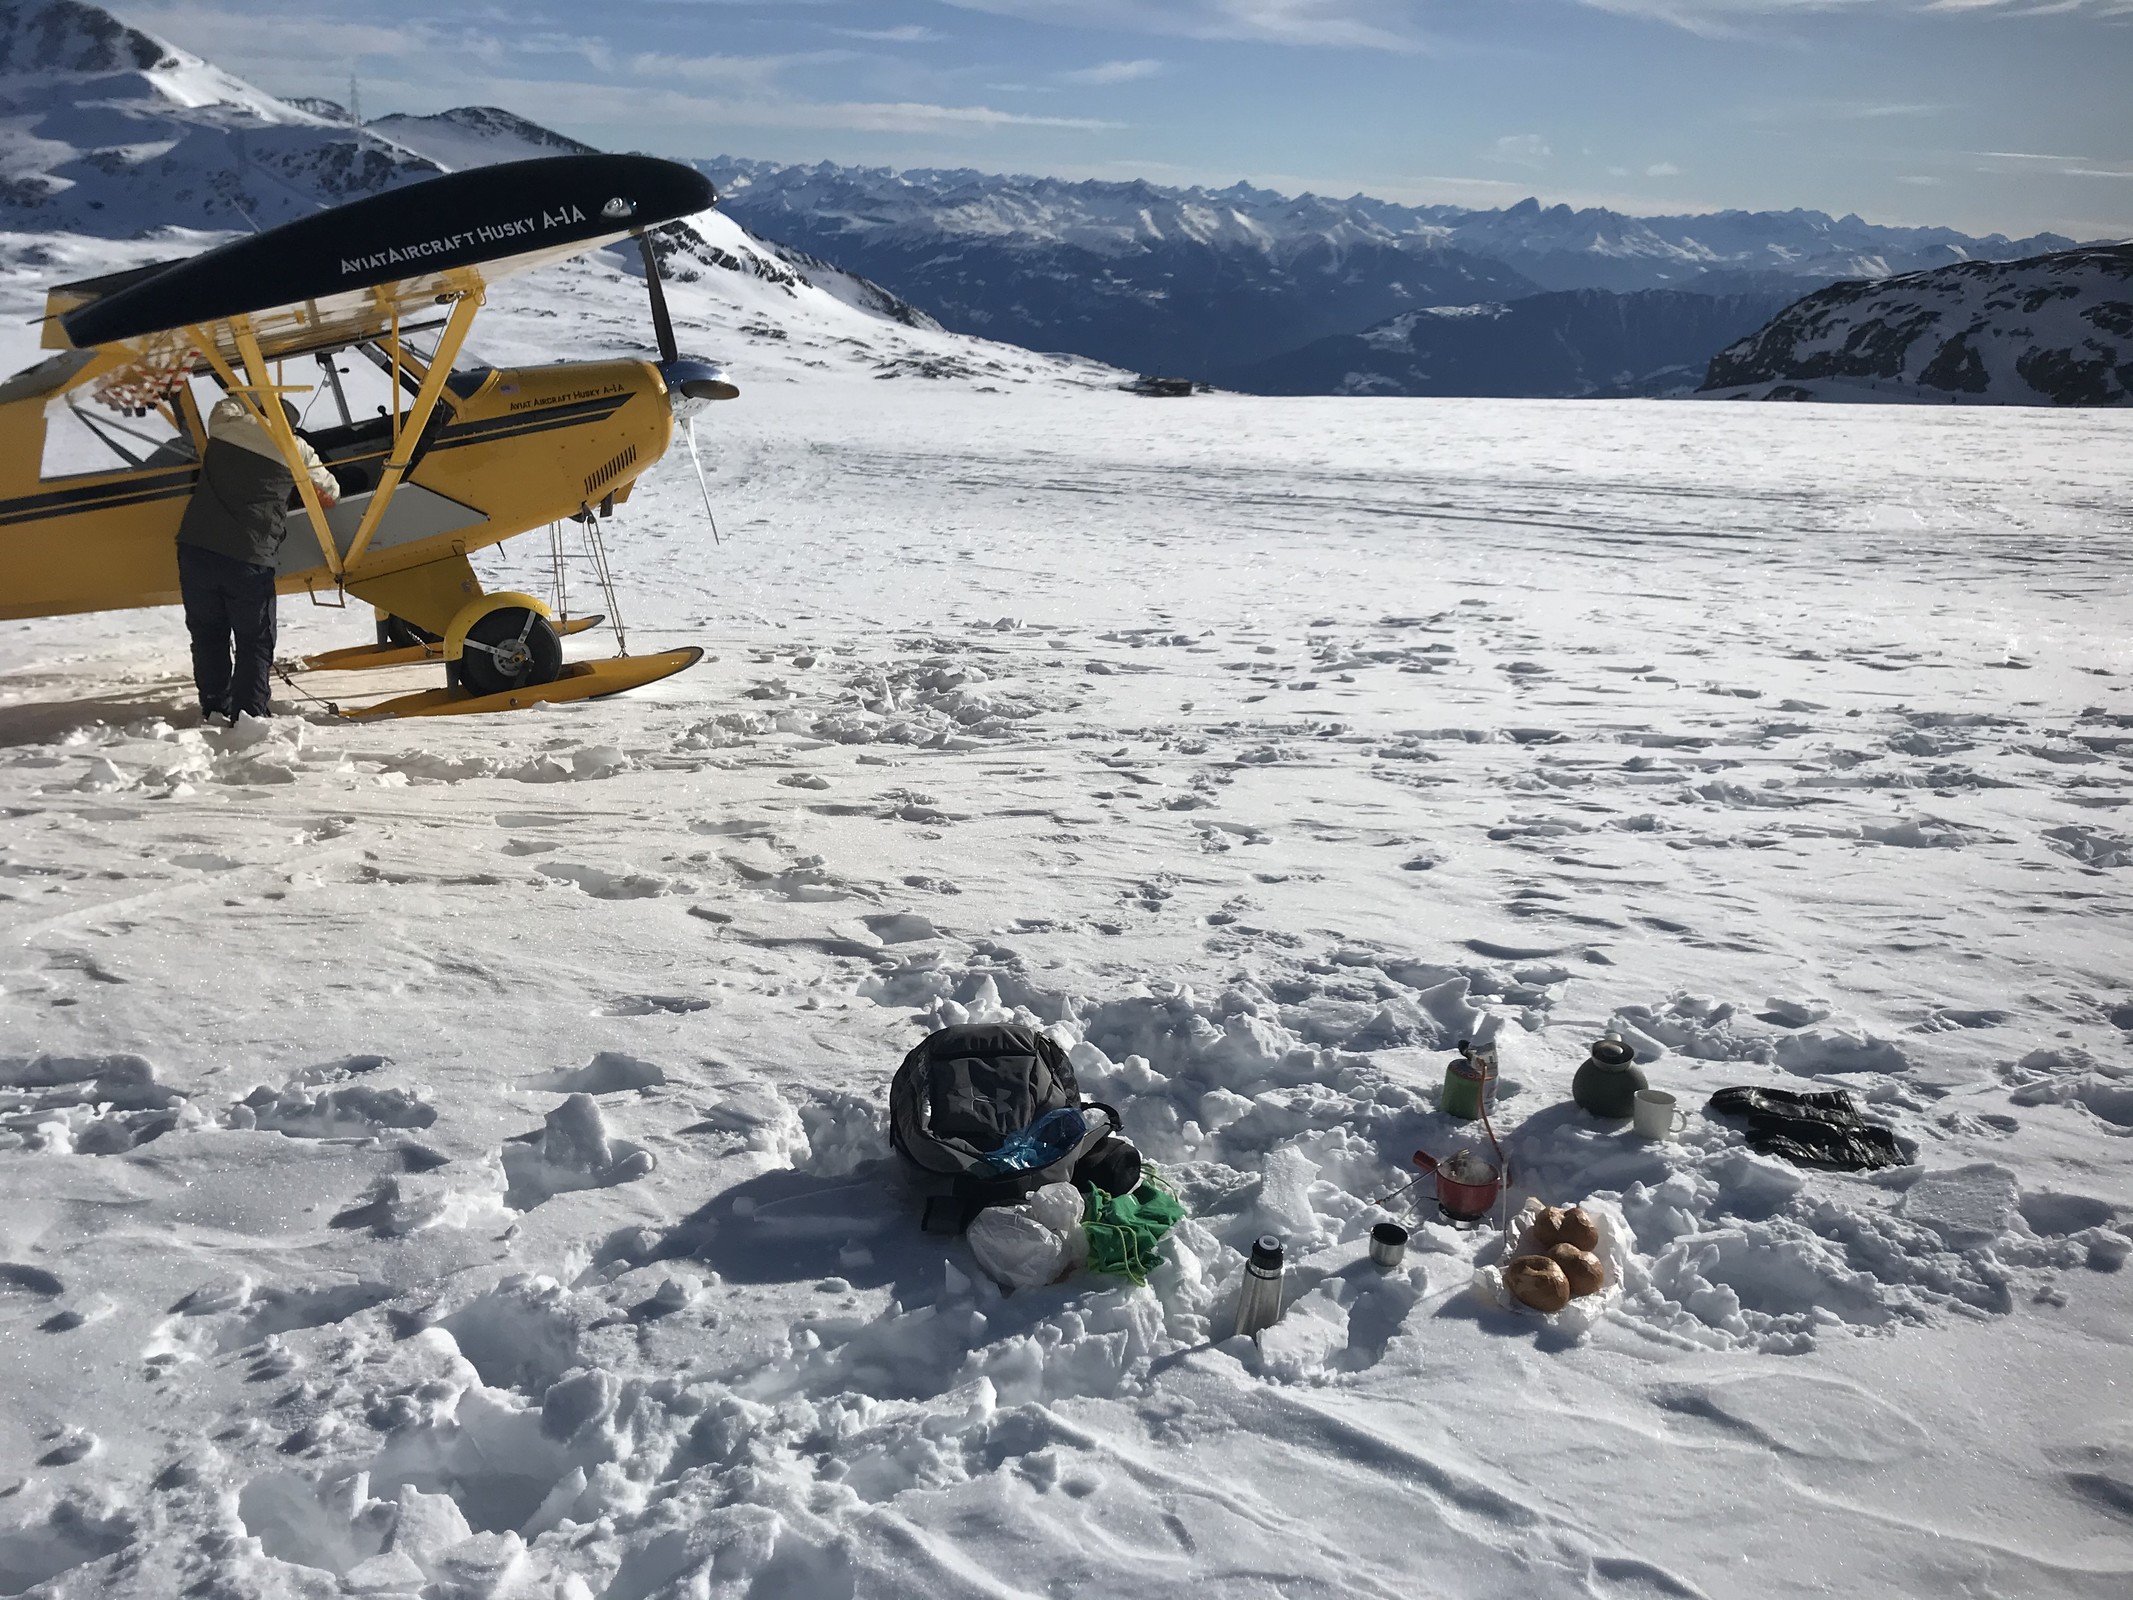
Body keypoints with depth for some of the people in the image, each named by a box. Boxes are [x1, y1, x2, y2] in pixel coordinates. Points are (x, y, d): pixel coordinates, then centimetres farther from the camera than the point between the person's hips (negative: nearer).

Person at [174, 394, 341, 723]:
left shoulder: (226, 423, 11)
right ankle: (250, 715, 0)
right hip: (248, 558, -3)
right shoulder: (296, 449, 6)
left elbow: (230, 402, 37)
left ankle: (214, 709, 19)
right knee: (255, 641, 7)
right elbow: (331, 492, 21)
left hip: (195, 548, 3)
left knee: (208, 635, 16)